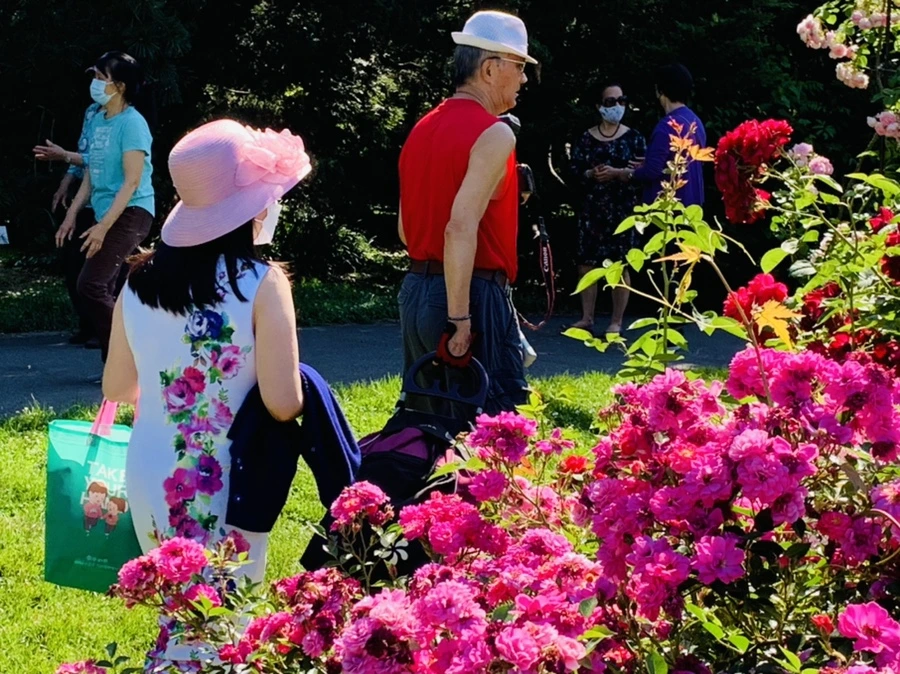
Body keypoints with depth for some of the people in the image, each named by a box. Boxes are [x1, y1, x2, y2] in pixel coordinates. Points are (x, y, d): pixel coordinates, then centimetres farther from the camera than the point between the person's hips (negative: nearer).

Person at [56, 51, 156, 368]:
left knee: (90, 285, -16)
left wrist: (103, 226, -21)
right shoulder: (97, 120, 13)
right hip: (107, 215, 9)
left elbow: (132, 181, -17)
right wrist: (72, 215, 14)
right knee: (103, 292, 8)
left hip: (129, 214, -9)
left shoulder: (131, 123, -13)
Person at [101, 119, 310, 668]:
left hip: (150, 484, 5)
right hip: (222, 493, -5)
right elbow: (284, 404, -18)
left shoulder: (140, 280, 1)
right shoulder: (261, 283, -15)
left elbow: (117, 389, 11)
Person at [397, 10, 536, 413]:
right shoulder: (494, 134, -12)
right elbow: (461, 228, -23)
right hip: (475, 295, -8)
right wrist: (460, 319, -23)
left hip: (415, 290, 9)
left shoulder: (422, 129, 13)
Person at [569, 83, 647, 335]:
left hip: (623, 209, -2)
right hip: (592, 208, 2)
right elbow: (574, 171, 5)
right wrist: (591, 174, -14)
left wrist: (616, 173, -16)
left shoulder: (633, 138, 2)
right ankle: (587, 318, 11)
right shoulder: (586, 139, 7)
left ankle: (617, 321, 4)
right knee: (586, 263, 2)